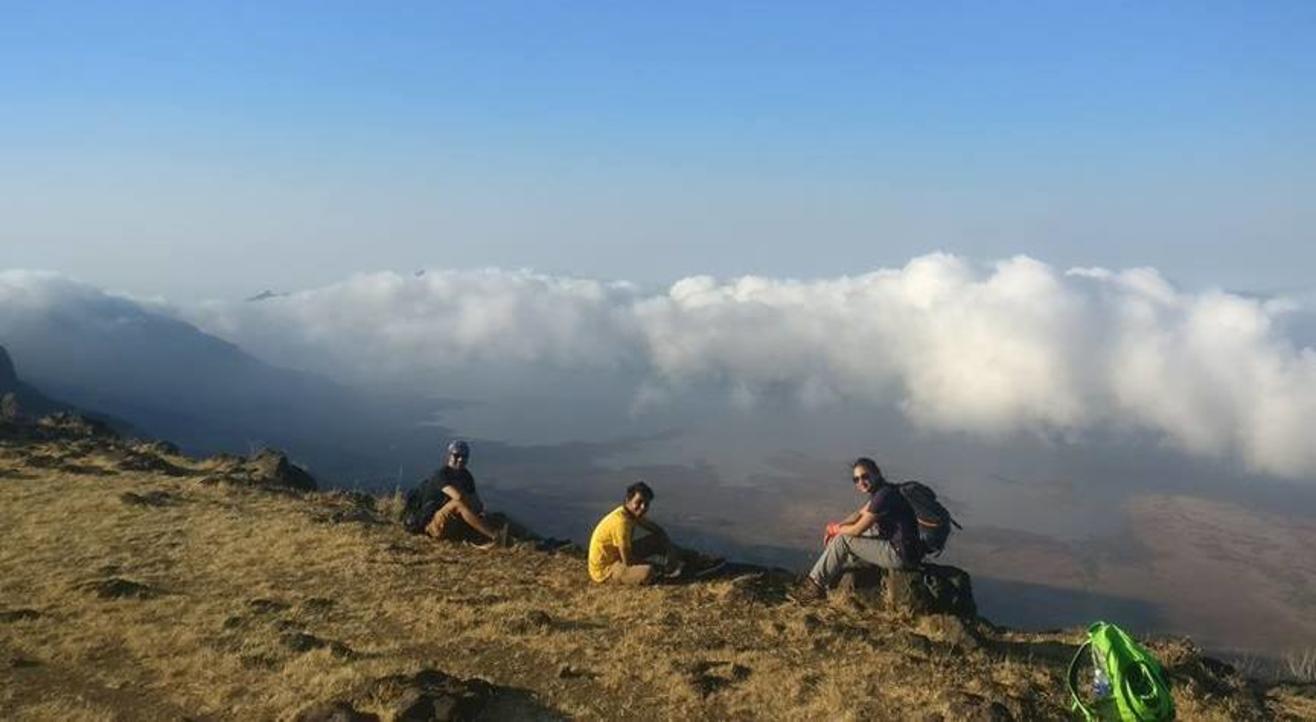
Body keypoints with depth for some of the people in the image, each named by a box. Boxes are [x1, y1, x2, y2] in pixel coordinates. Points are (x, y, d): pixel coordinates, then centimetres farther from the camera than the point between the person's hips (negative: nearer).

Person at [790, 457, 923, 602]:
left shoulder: (884, 495, -20)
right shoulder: (879, 491, 10)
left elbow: (857, 530, -17)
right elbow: (860, 514, 21)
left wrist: (835, 529, 2)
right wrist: (836, 527, 6)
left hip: (901, 556, -10)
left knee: (843, 539, -6)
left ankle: (816, 584, 5)